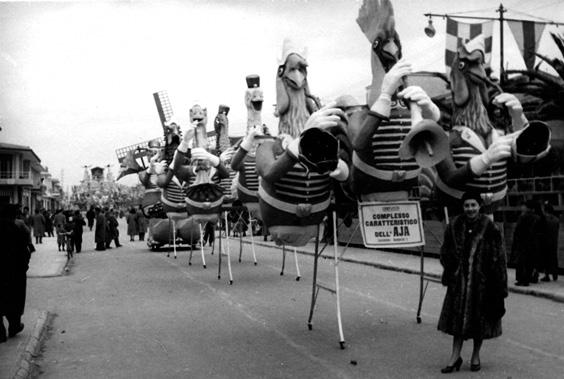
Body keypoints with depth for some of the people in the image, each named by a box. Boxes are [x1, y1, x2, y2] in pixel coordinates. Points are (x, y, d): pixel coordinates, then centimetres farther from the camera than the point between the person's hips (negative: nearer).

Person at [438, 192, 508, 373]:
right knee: (458, 316, 4)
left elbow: (497, 255, -8)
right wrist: (451, 271, 0)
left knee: (479, 317, 9)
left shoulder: (489, 227, -9)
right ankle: (455, 356, 11)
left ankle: (476, 356, 25)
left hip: (482, 279, -2)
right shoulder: (455, 225, 0)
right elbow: (445, 251, 11)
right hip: (460, 278, 2)